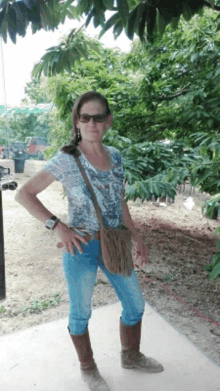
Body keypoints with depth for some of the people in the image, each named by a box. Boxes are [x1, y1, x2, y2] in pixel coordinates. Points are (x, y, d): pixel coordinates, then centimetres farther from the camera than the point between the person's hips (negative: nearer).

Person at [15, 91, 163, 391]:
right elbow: (24, 194, -11)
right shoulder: (66, 160, -14)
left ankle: (131, 356, 47)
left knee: (135, 304, 18)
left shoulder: (115, 156, 2)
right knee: (81, 313, 15)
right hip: (81, 248, -5)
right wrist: (57, 226, -19)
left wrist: (136, 236, 11)